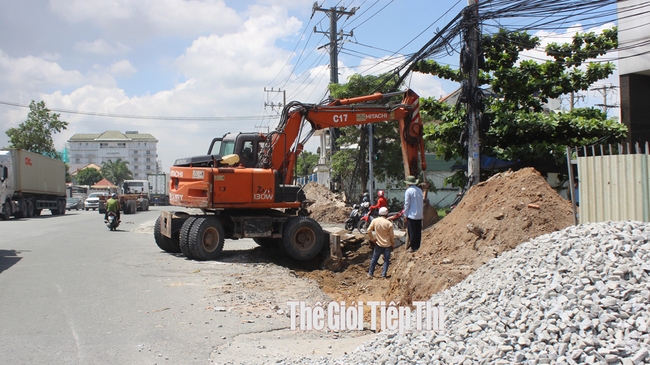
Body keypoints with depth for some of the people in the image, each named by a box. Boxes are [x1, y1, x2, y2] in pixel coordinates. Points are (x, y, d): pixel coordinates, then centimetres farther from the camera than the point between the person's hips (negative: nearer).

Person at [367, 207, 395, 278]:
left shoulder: (374, 221, -8)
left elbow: (369, 230, -6)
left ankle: (370, 273, 20)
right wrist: (393, 245, 5)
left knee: (374, 258, 14)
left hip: (378, 244, 2)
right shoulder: (389, 223, -13)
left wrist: (372, 239, 8)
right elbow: (392, 236, -7)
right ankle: (384, 274, 9)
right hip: (387, 244, -2)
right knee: (386, 260, 9)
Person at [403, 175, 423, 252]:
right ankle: (418, 246, 18)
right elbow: (422, 202, 12)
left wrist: (405, 214, -4)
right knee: (418, 231, 12)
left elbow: (407, 203, -12)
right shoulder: (419, 190, 6)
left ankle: (413, 247, 2)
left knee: (412, 231, 0)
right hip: (420, 215, 6)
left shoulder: (408, 191, -12)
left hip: (412, 215, -6)